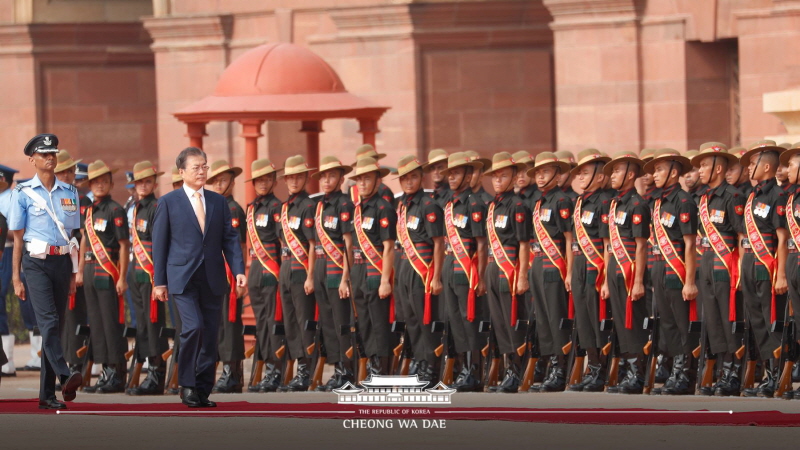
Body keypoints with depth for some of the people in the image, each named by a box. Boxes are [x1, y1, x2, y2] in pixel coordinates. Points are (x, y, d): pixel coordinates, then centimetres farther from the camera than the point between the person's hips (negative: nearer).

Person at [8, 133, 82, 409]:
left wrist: (74, 273, 12)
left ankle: (47, 394, 8)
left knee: (54, 326, 5)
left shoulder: (69, 193, 13)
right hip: (37, 262, -4)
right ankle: (66, 378, -33)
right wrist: (16, 278, -1)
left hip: (62, 262, 4)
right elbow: (18, 238, 2)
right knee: (48, 321, -19)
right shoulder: (24, 193, 2)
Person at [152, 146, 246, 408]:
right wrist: (159, 281, -2)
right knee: (193, 327, -18)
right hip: (183, 278, -4)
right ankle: (187, 384, -4)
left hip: (212, 279, 4)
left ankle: (203, 390, 11)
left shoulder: (218, 202, 13)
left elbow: (230, 239, 10)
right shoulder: (168, 203, 2)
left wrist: (239, 270, -3)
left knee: (210, 335, 3)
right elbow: (159, 244, 3)